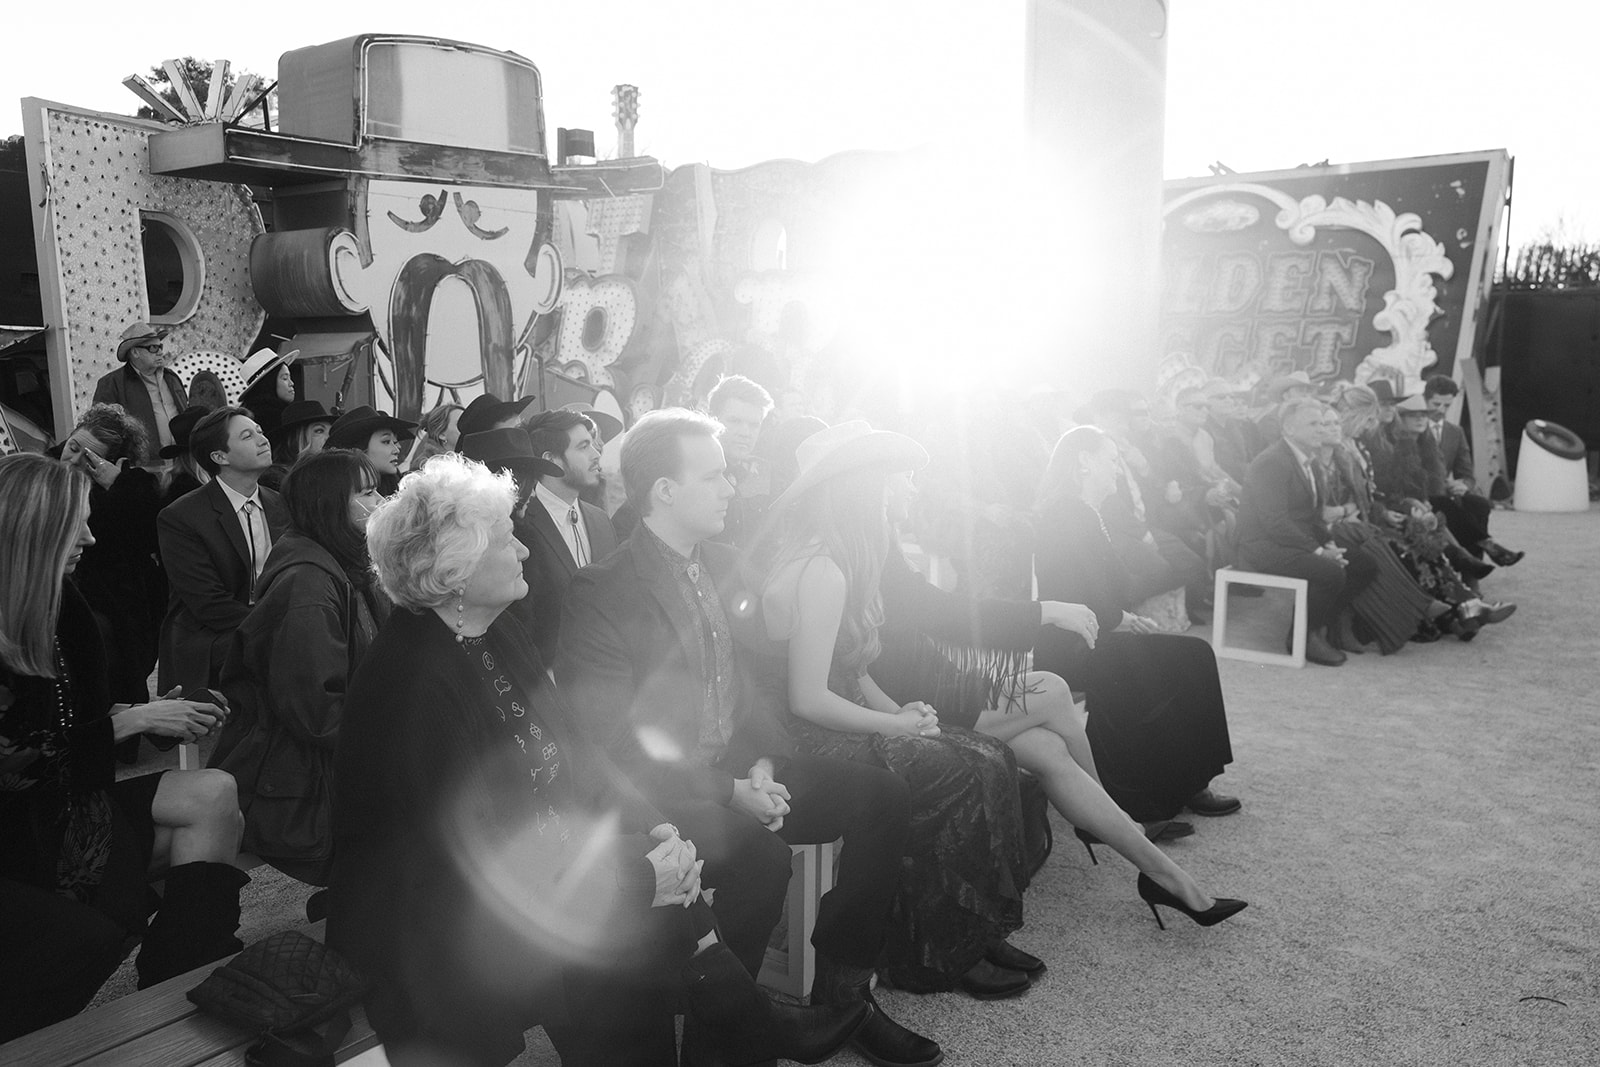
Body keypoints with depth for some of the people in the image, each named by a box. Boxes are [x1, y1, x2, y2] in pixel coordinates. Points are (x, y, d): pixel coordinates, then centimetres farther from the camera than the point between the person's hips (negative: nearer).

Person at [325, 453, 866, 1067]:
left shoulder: (498, 632, 2)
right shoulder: (410, 684, -25)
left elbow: (570, 751, 6)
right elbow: (480, 866, -24)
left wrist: (648, 827, -9)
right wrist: (637, 881, -20)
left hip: (542, 859, 8)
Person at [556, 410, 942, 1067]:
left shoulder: (722, 563, 10)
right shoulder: (600, 592, -13)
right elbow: (609, 742, -18)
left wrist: (763, 764, -4)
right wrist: (728, 792, -21)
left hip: (739, 769, 8)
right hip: (656, 794, -7)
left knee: (881, 794, -8)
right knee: (759, 851, -34)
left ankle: (841, 989, 4)